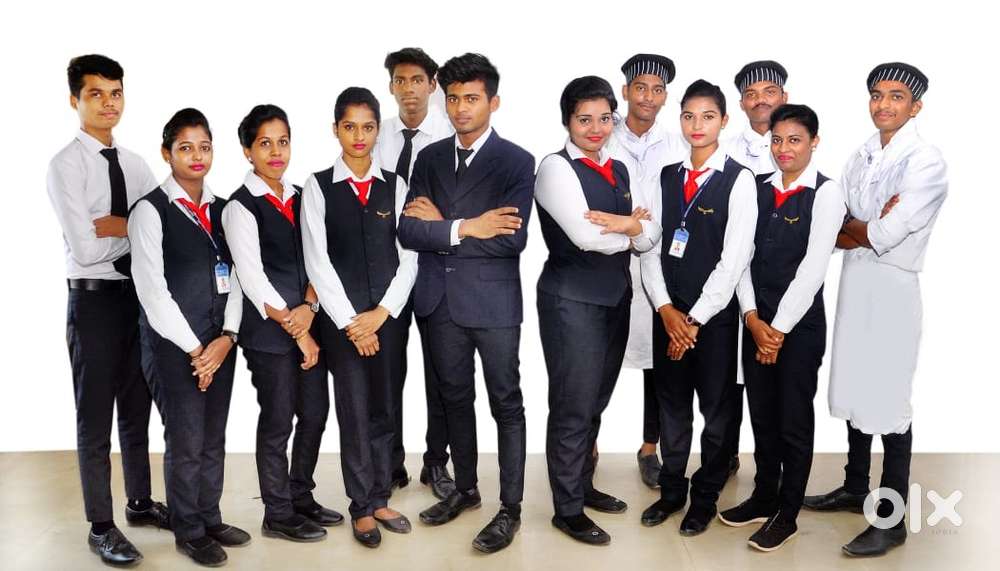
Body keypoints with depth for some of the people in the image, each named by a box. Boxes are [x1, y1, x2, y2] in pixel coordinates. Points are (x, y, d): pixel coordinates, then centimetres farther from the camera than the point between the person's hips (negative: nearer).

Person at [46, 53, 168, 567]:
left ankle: (141, 503, 34)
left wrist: (113, 226, -14)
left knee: (137, 409, 18)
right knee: (95, 418, 5)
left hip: (139, 294, 6)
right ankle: (101, 527, 17)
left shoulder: (135, 164, 9)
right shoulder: (66, 165, -9)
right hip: (94, 298, -6)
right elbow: (84, 248, -18)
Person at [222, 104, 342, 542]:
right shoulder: (241, 206, -8)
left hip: (308, 322, 6)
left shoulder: (300, 197, 11)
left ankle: (301, 497, 31)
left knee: (315, 413, 12)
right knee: (277, 423, 4)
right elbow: (254, 280, -13)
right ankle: (278, 515, 20)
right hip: (268, 331, -6)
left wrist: (308, 308, -11)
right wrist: (295, 330, -12)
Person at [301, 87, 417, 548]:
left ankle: (379, 499, 24)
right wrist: (350, 321, -10)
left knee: (385, 410, 9)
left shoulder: (395, 186, 6)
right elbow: (318, 261, -5)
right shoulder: (318, 186, 1)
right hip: (342, 317, -2)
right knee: (354, 412, 4)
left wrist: (382, 313, -8)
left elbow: (408, 257, 2)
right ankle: (361, 507, 18)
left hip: (390, 315, 2)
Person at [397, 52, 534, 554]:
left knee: (506, 404, 5)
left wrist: (441, 224, -12)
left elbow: (512, 239, -19)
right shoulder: (429, 158, 7)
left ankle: (510, 508, 17)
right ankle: (465, 488, 35)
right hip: (441, 300, 5)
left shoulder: (516, 162, -7)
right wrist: (465, 228, -17)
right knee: (455, 398, 17)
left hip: (494, 302, -5)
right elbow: (408, 231, -3)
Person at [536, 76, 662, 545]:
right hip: (572, 300, -7)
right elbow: (586, 236, -21)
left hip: (615, 297, 7)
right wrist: (634, 230, -5)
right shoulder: (556, 167, -10)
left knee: (596, 402, 17)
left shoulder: (620, 170, 12)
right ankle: (567, 509, 13)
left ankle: (583, 485, 34)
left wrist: (626, 224, -17)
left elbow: (652, 235, 4)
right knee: (573, 406, 0)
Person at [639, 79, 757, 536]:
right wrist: (666, 309, -7)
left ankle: (705, 498, 25)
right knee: (671, 404, 13)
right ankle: (671, 490, 29)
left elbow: (735, 258, -12)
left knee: (716, 408, 8)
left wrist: (696, 319, -13)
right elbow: (649, 245, 4)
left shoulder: (739, 180, -7)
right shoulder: (666, 177, 8)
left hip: (715, 314, -4)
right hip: (668, 312, 4)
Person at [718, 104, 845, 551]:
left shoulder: (826, 192, -8)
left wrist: (780, 328, -14)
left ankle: (787, 515, 21)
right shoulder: (759, 189, 6)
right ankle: (763, 497, 32)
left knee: (794, 422, 6)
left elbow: (813, 267, -14)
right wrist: (753, 318, -7)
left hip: (800, 323, -4)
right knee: (761, 416, 15)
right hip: (756, 321, 5)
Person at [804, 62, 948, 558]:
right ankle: (855, 487, 33)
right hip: (854, 281, 7)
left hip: (893, 287, -7)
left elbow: (886, 235, -19)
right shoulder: (862, 156, 11)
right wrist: (870, 229, -12)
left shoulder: (926, 161, -11)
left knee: (889, 401, -3)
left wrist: (851, 227, -1)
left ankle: (892, 518, 8)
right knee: (855, 388, 16)